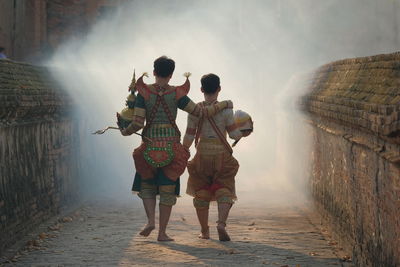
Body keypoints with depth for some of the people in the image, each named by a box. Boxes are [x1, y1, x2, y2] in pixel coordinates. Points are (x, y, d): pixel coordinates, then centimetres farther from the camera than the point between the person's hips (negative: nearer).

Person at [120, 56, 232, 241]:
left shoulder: (143, 93, -4)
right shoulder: (176, 94, -4)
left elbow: (137, 124, -9)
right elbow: (201, 112, -3)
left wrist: (125, 131, 12)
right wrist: (223, 105, 11)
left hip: (150, 145, 0)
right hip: (171, 146, 0)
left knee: (147, 185, 19)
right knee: (168, 188, 7)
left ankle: (150, 220, -2)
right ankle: (162, 232, 6)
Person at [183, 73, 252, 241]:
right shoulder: (225, 109, -4)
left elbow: (189, 137, 1)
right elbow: (233, 134, -3)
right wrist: (243, 134, 18)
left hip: (202, 154, 2)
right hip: (222, 154, -2)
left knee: (201, 192, 13)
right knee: (224, 191, 1)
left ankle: (204, 231, 17)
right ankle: (221, 223, -23)